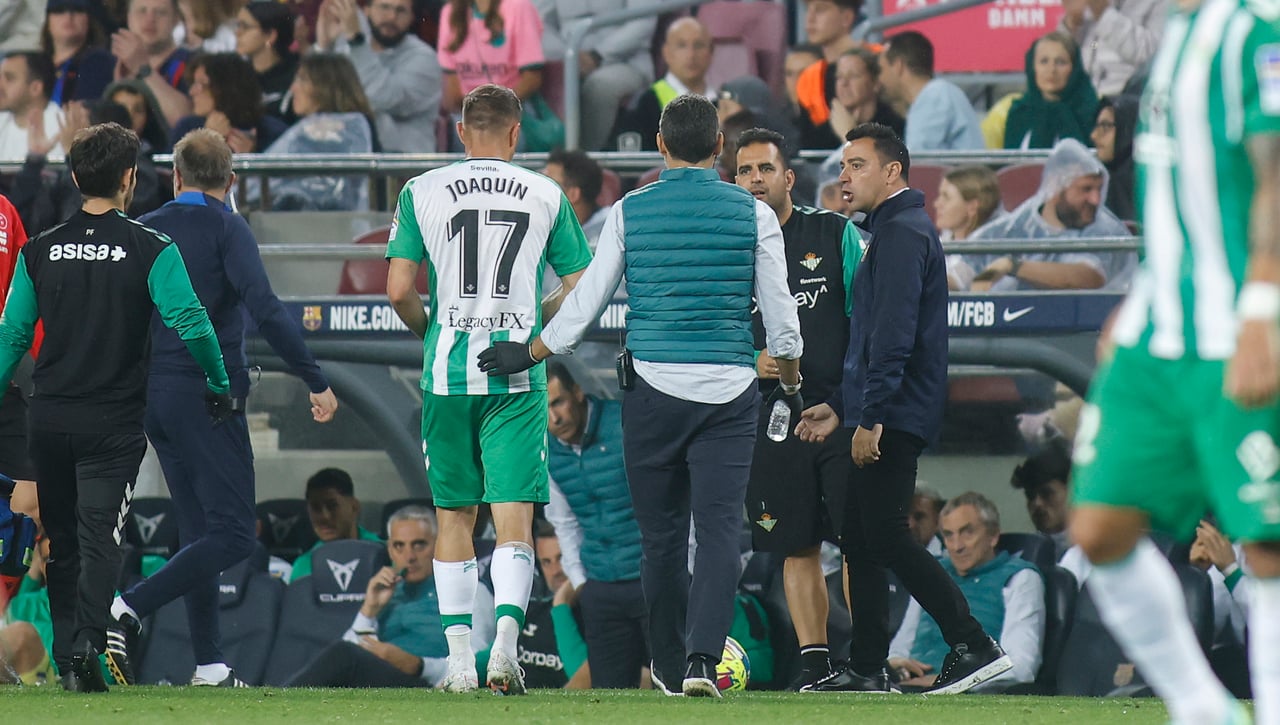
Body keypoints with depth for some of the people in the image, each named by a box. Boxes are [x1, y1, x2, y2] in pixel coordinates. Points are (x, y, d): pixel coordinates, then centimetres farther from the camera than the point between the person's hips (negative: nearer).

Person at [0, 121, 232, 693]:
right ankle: (87, 644, -24)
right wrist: (220, 387, 0)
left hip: (50, 418, 3)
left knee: (61, 540, 14)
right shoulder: (150, 250, -7)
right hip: (114, 421, -3)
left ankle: (66, 656, 15)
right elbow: (190, 323, -14)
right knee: (99, 538, -5)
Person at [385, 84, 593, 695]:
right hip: (518, 374, -1)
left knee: (455, 517, 10)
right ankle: (505, 641, -22)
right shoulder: (547, 196, 3)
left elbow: (399, 290, -1)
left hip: (448, 370, 1)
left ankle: (460, 658, 9)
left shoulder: (422, 192, 2)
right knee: (514, 517, -3)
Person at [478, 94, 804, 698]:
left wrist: (529, 354, 18)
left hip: (653, 387, 1)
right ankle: (703, 659, -20)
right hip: (729, 392, -1)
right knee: (719, 530, -4)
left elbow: (585, 303, 3)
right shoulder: (753, 215, 1)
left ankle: (671, 669, 17)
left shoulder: (629, 212, 1)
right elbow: (780, 316, 5)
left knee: (662, 535, 9)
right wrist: (790, 386, 21)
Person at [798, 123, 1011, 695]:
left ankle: (973, 646, -15)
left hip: (894, 414, -11)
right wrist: (840, 406, 27)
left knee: (884, 536, -14)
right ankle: (866, 671, 11)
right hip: (880, 417, 11)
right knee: (859, 539, 10)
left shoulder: (902, 234, -12)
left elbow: (893, 335, -21)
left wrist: (869, 417, -25)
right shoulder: (890, 231, 22)